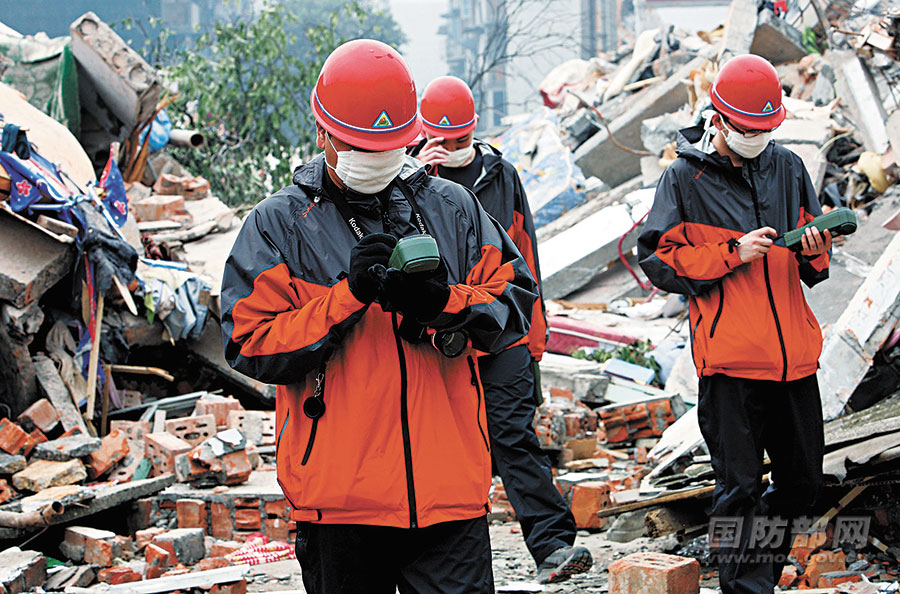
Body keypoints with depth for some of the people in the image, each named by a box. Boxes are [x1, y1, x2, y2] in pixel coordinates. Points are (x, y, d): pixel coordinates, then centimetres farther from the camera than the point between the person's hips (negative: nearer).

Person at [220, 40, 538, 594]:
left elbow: (515, 302, 9)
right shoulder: (278, 226, 3)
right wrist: (348, 294, -15)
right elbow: (251, 347, -4)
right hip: (339, 490, -1)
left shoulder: (453, 208, 11)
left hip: (450, 486, 1)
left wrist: (442, 304, -11)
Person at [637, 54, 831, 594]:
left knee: (803, 483, 12)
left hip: (794, 352, 5)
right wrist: (733, 254, -14)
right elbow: (659, 259, -5)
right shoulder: (685, 178, 0)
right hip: (731, 357, -5)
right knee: (740, 486, -3)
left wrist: (815, 252, -4)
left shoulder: (788, 168, 12)